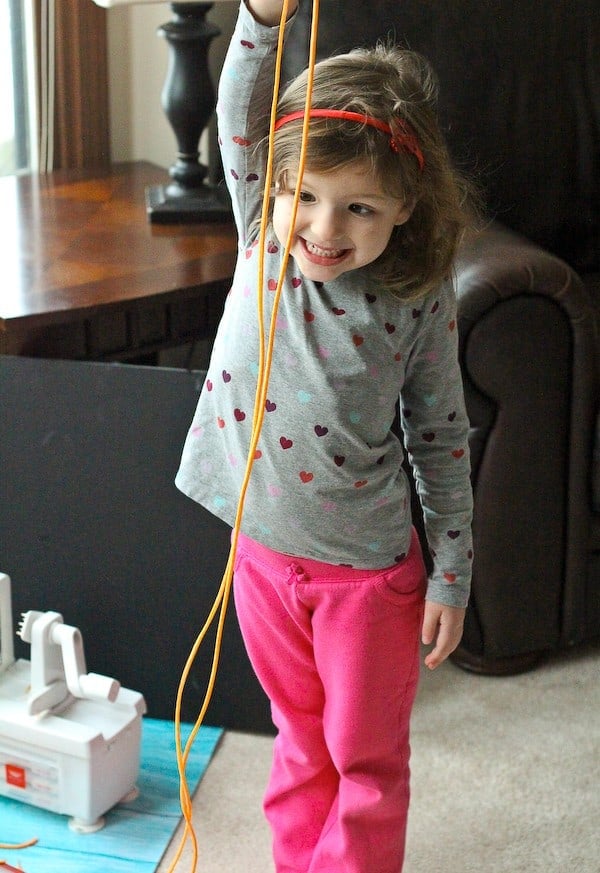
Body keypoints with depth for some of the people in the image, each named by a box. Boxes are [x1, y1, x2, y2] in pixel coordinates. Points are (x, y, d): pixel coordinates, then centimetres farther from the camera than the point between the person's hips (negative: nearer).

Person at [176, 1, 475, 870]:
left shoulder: (422, 300, -14)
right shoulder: (262, 236, -8)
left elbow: (441, 437, -6)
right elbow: (243, 109, -21)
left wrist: (453, 572, -4)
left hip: (369, 568, -3)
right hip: (263, 548, 3)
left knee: (368, 762, 14)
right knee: (302, 740, 23)